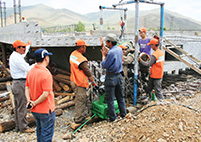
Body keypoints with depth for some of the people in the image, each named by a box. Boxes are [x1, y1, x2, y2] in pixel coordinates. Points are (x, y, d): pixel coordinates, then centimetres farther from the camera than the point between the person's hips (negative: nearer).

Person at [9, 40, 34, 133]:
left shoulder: (14, 56, 12)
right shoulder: (17, 58, -19)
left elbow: (23, 54, 33)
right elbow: (28, 69, -21)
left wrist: (29, 45, 47)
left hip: (16, 83, 11)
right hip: (20, 83, -11)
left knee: (17, 106, 16)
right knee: (22, 107, -2)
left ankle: (18, 126, 27)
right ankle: (23, 127, 9)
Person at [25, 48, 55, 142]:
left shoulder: (30, 71, 0)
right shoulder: (46, 74, -25)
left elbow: (27, 88, 5)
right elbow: (45, 94, -27)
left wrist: (29, 101, -5)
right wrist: (35, 103, -13)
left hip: (34, 110, 8)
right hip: (46, 110, -8)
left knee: (39, 130, 26)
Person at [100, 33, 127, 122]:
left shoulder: (111, 52, -22)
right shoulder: (119, 49, 4)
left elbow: (104, 65, -14)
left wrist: (104, 55, -1)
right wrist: (107, 53, 9)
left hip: (111, 77, -8)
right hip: (119, 76, 8)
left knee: (110, 99, 5)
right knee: (120, 97, 19)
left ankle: (113, 118, 14)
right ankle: (123, 114, 30)